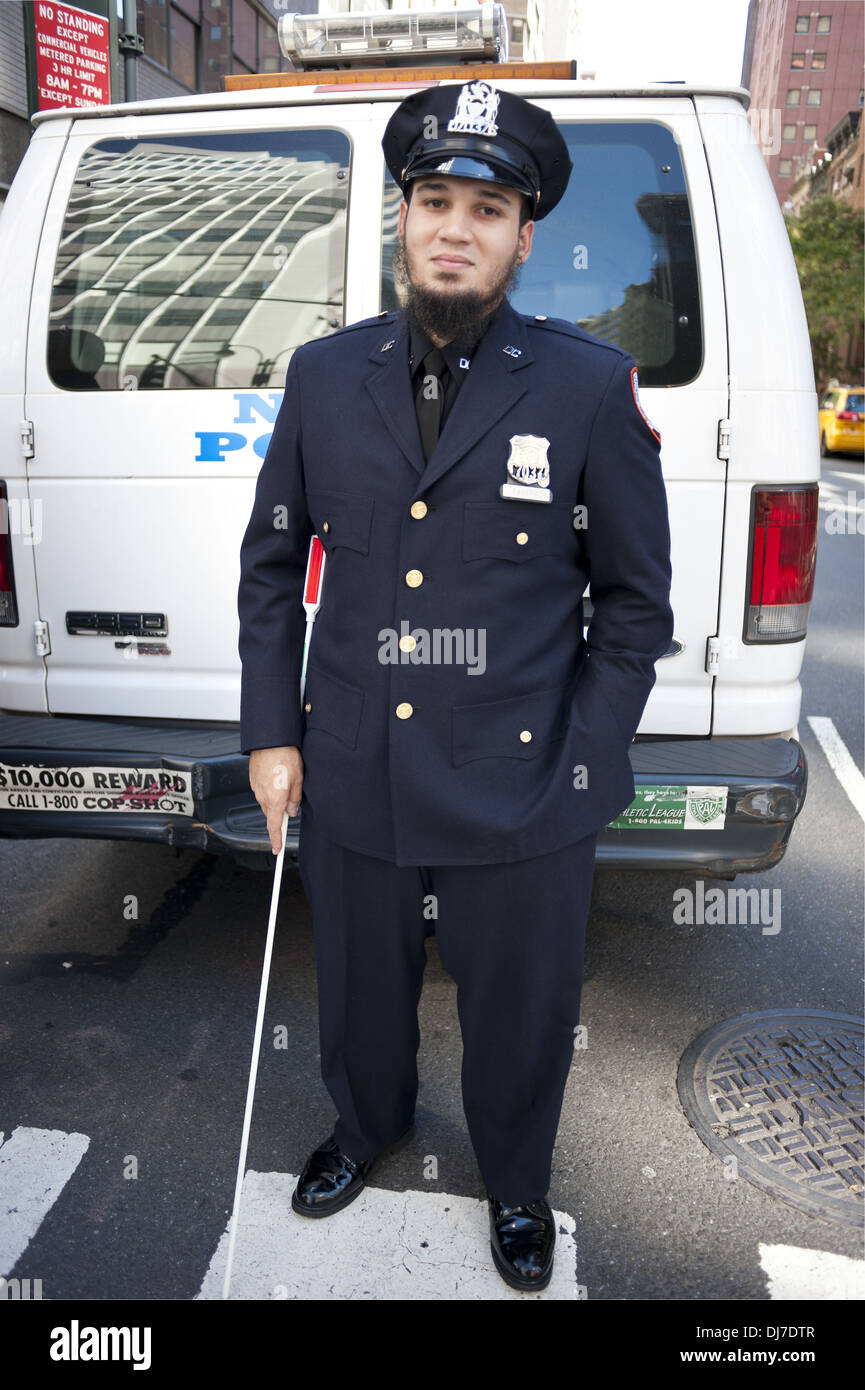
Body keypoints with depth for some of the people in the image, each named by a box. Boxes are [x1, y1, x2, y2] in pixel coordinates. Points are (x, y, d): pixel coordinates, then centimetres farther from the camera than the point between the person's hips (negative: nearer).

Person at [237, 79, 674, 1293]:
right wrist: (271, 732, 3)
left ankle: (517, 1183, 51)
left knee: (520, 1022, 19)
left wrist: (583, 766, -6)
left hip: (522, 804, -2)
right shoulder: (324, 375, 2)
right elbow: (272, 561, 8)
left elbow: (635, 598, -1)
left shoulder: (591, 386, -6)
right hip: (351, 791, 3)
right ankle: (369, 1125, 58)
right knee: (360, 1001, 24)